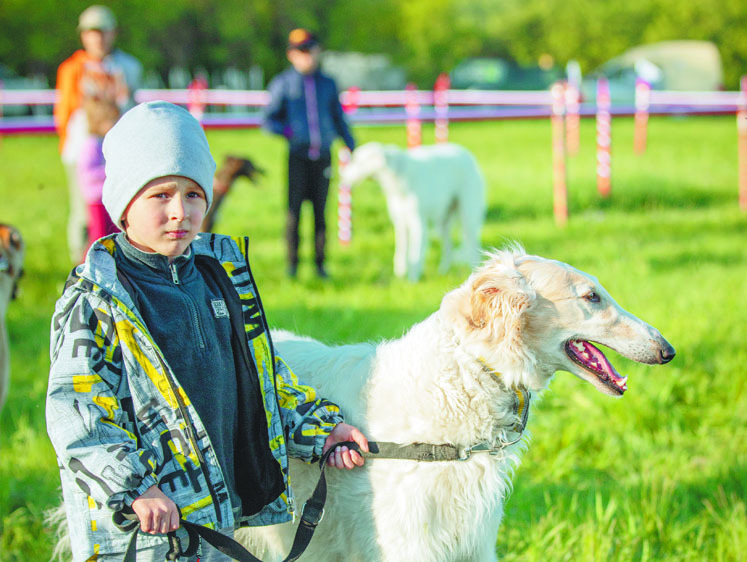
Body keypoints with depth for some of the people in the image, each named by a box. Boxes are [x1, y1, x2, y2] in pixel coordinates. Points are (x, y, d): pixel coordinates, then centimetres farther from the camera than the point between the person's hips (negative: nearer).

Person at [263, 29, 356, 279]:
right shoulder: (282, 84, 4)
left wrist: (352, 146, 12)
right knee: (294, 209, -4)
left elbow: (338, 119, 20)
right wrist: (287, 130, -16)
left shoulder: (327, 84, 14)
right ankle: (292, 265, 4)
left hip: (322, 155, 2)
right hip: (297, 155, -2)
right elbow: (268, 120, 3)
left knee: (320, 210, 4)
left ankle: (320, 264, 12)